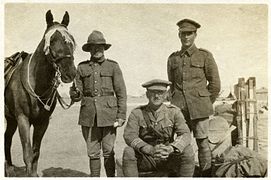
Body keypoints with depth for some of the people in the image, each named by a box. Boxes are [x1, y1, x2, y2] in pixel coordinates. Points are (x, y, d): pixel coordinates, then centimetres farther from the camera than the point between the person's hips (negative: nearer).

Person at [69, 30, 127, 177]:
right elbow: (77, 95, 10)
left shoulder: (113, 66, 4)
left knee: (108, 151, 2)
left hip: (108, 112, -2)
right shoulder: (82, 67, 9)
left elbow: (121, 93, 1)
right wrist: (75, 94, -14)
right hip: (89, 114, 2)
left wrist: (121, 116, -6)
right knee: (93, 152, 8)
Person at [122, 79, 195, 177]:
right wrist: (151, 150, -36)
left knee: (188, 151, -25)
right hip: (145, 160, 0)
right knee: (128, 152, -29)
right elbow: (129, 136, -19)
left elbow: (185, 135, -16)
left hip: (168, 160, 1)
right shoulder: (137, 113, -6)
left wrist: (171, 148, -38)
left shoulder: (174, 112, -4)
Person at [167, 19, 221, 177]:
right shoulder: (173, 58, 12)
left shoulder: (205, 55, 3)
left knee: (202, 142, -1)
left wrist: (205, 104, 9)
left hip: (198, 107, -3)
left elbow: (215, 84, 6)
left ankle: (206, 174, 7)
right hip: (178, 108, 3)